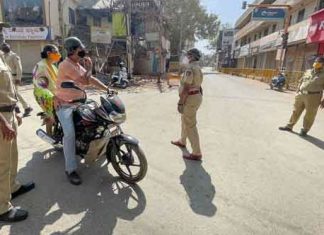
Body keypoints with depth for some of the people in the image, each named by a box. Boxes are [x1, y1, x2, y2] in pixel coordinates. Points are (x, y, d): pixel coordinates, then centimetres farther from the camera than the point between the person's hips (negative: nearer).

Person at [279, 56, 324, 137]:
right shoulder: (307, 71, 12)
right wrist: (297, 92, 13)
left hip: (313, 97, -4)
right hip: (301, 95, 5)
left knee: (309, 115, 3)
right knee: (296, 112, 11)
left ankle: (304, 130, 16)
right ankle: (289, 126, 21)